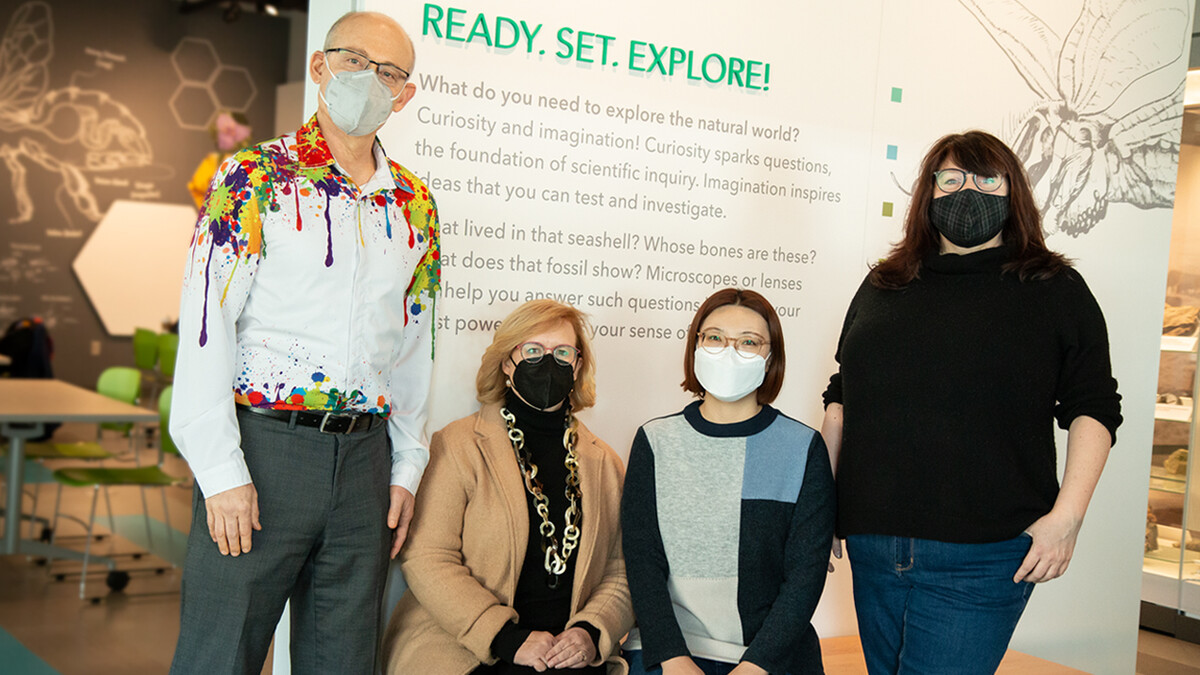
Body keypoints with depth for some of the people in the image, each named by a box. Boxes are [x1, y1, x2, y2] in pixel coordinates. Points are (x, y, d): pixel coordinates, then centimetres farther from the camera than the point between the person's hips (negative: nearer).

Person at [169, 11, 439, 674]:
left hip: (366, 456, 5)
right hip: (262, 446, -4)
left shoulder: (415, 207, 12)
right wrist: (222, 471, -13)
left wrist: (406, 468, 11)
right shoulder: (255, 178, -2)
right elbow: (206, 326, -8)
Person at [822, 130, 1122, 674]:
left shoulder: (1055, 289, 5)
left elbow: (1092, 407, 2)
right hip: (873, 551, 4)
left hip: (980, 560, -4)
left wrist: (1067, 515, -9)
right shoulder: (882, 287, 14)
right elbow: (841, 399, 18)